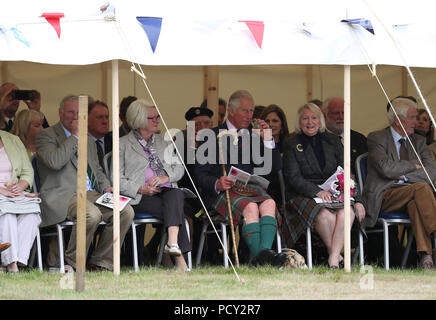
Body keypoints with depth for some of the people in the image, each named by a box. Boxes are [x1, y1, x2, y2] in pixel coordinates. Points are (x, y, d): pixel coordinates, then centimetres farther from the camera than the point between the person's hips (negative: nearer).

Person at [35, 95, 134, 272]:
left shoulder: (89, 141, 25)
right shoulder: (46, 136, 2)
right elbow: (55, 161, -17)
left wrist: (106, 187, 10)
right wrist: (74, 136, -11)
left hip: (91, 194, 7)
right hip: (62, 196, -7)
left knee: (126, 211, -16)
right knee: (92, 214, -36)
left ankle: (100, 263, -9)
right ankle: (71, 263, -15)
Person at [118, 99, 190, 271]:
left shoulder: (163, 141, 25)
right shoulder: (123, 144, 10)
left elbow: (179, 168, 16)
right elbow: (118, 180, 2)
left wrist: (165, 178, -6)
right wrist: (141, 189, -13)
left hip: (167, 191, 4)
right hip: (140, 198, -4)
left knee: (176, 194, -35)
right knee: (175, 209, -31)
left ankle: (172, 242, -51)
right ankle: (179, 259, -37)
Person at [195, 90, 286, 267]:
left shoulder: (253, 136, 22)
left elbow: (275, 167, 17)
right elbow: (200, 175, 1)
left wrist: (267, 140, 4)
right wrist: (217, 184, -22)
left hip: (249, 189, 4)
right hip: (220, 193, -4)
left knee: (269, 204, -31)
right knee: (250, 207, -35)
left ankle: (265, 251, -49)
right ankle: (258, 255, -46)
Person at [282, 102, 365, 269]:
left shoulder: (333, 141, 16)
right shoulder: (292, 144, 5)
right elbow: (293, 178, -6)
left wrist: (356, 200, -3)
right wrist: (317, 191, -22)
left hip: (332, 192, 3)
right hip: (303, 195, -3)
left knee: (347, 213, -32)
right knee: (326, 215, -36)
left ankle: (333, 258, -34)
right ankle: (336, 254, -21)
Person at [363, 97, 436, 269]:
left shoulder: (418, 141, 18)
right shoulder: (376, 138, 1)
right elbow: (387, 168, -16)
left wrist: (404, 176, -8)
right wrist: (414, 165, -3)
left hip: (409, 194, 4)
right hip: (384, 197, -4)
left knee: (415, 204, -35)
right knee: (421, 188, -32)